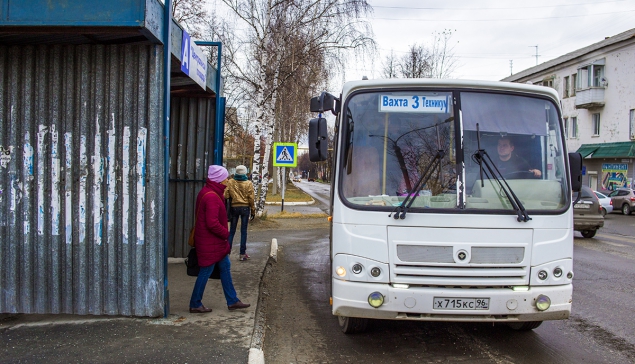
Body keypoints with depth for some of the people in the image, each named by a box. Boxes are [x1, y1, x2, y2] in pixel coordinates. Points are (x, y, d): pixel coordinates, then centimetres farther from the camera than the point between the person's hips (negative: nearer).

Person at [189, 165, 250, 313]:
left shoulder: (209, 192, 11)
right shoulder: (211, 197, -23)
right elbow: (212, 223, -27)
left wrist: (224, 234, 14)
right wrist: (226, 234, -12)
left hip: (215, 241, 11)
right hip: (209, 242, -11)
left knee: (225, 267, 15)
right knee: (206, 271, 1)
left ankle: (232, 301, 23)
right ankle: (195, 304, 15)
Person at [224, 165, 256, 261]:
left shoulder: (230, 182, -2)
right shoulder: (248, 183, -5)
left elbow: (226, 195, -4)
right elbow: (251, 198, -6)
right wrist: (253, 210, 2)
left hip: (234, 207, 1)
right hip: (245, 207, -1)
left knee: (232, 230, 11)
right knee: (243, 231, 4)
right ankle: (242, 254, 5)